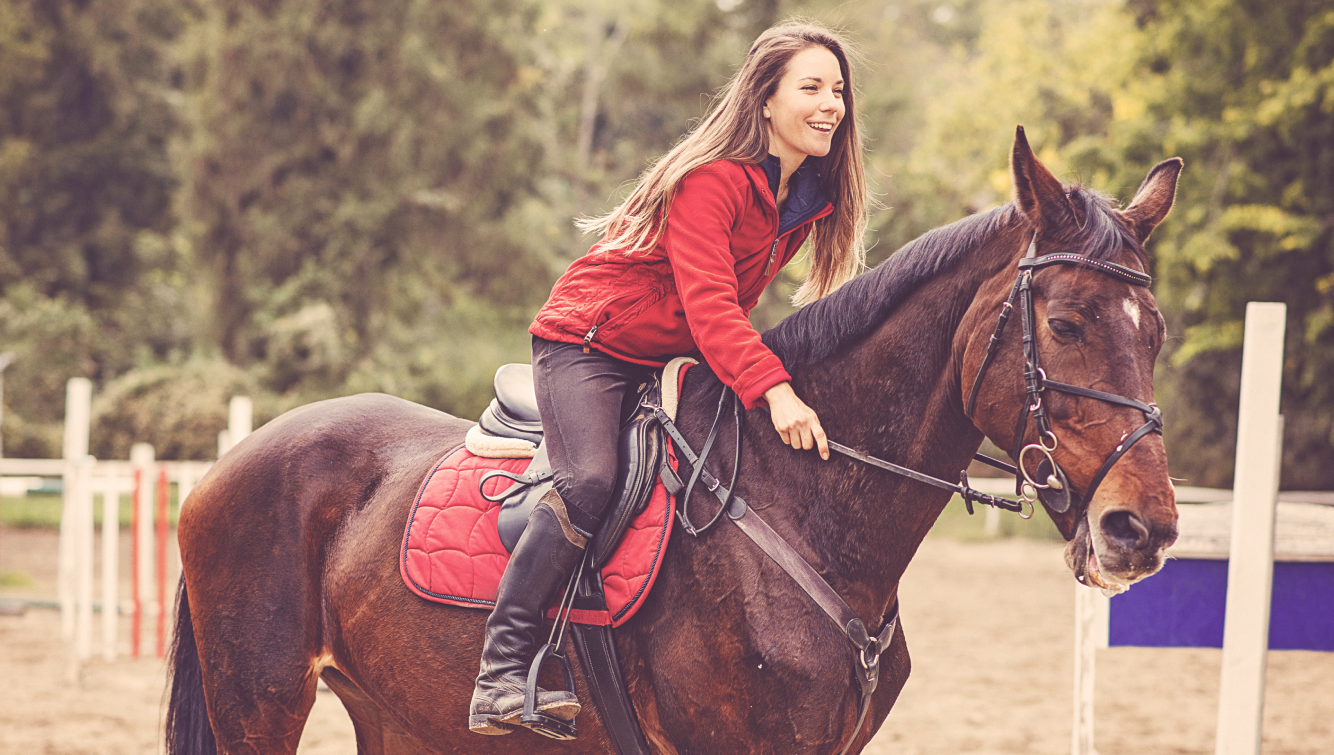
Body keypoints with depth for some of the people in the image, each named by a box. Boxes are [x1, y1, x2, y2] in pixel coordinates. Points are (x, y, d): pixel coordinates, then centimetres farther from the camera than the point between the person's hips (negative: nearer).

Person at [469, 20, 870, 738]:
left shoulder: (807, 198, 5)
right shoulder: (711, 180, -22)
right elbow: (708, 302, -31)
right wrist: (771, 387, -41)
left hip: (674, 357, 9)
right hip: (587, 346, -9)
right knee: (590, 482, -30)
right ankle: (503, 667, -27)